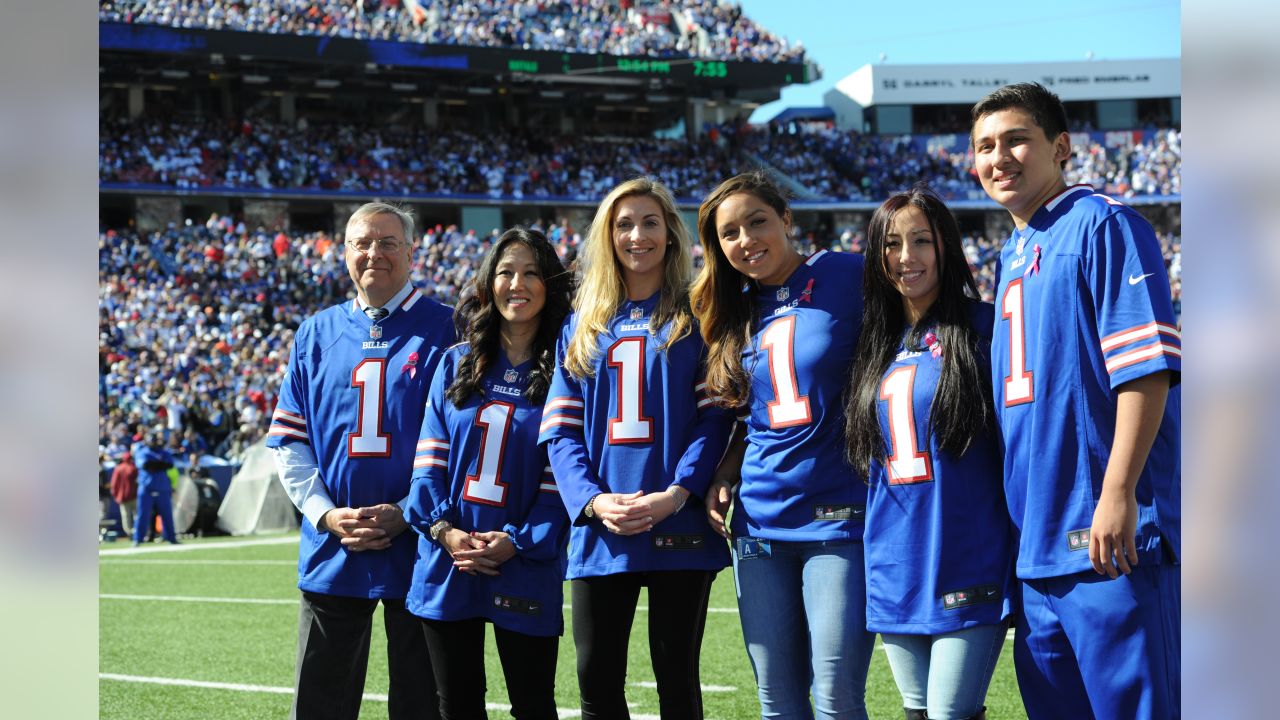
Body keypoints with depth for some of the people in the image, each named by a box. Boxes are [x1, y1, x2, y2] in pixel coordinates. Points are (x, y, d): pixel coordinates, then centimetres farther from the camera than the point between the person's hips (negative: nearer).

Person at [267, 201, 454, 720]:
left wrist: (407, 513, -14)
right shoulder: (316, 335, 10)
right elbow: (288, 439, 8)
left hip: (417, 548, -3)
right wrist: (327, 514, -6)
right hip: (332, 552, 3)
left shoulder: (444, 330, 0)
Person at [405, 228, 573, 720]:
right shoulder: (456, 365, 10)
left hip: (525, 572, -3)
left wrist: (519, 542, -16)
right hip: (447, 566, 3)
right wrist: (443, 529, -10)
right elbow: (428, 458, 5)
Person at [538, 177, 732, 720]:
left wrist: (676, 494, -17)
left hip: (678, 528, -3)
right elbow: (560, 430, 8)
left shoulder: (696, 319, 6)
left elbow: (716, 416, -2)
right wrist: (593, 500, -10)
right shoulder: (583, 326, 15)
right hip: (600, 533, 3)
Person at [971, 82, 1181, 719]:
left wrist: (1118, 492, -21)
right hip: (1037, 542, 8)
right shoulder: (1013, 255, 19)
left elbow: (1146, 366, -14)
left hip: (1107, 533, -8)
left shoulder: (1102, 225, -6)